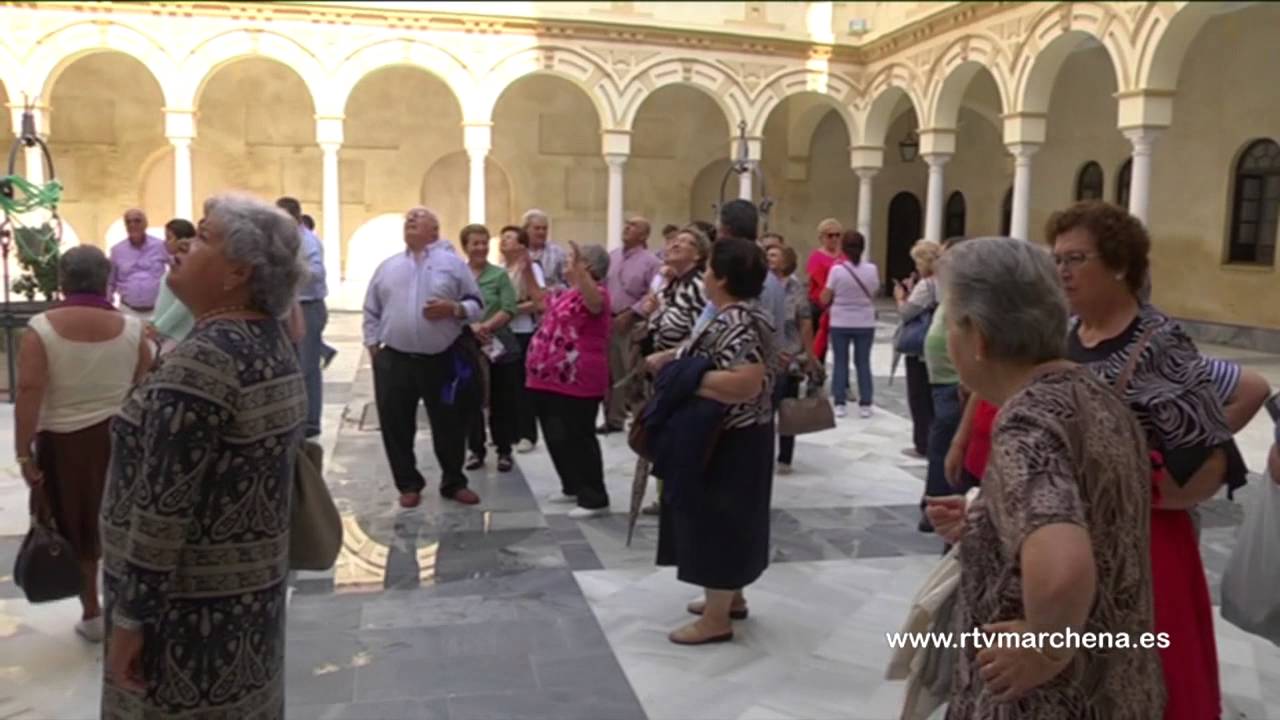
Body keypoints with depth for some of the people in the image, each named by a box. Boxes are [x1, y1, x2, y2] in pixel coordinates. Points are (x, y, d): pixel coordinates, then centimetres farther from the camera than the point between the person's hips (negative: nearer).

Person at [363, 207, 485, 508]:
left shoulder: (453, 263, 4)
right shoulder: (388, 266, 12)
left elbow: (477, 305, 2)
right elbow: (371, 311, 14)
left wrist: (454, 309, -16)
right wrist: (373, 345, 5)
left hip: (444, 361, -2)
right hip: (394, 361, 2)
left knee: (450, 425, 7)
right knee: (396, 426, 6)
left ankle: (454, 483, 24)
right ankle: (408, 485, 22)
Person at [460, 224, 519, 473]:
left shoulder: (500, 275, 2)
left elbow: (509, 310, -7)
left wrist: (486, 326, -21)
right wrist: (470, 326, -20)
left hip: (500, 346, -1)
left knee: (502, 402, 5)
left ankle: (504, 451, 16)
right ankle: (476, 450, 20)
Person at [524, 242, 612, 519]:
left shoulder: (596, 291, -13)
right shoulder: (566, 293, 16)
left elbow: (594, 303, -38)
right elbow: (540, 297, 35)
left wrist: (578, 270, -49)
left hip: (577, 381, -10)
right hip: (553, 378, 10)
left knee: (578, 438, -5)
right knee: (557, 437, 17)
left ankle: (595, 499, 3)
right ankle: (573, 487, 32)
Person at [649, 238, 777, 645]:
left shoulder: (735, 323, -24)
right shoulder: (741, 315, 9)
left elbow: (747, 383, -34)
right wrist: (673, 359, 4)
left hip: (727, 444, -10)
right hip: (734, 439, 10)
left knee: (716, 519, -1)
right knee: (726, 519, 20)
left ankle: (716, 619, 10)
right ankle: (731, 596, 33)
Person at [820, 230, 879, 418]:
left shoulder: (836, 270, -13)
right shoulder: (872, 269, -6)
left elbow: (824, 299, -7)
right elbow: (874, 294, 6)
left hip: (840, 323, -1)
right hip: (865, 323, 2)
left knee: (841, 362, 7)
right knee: (863, 362, 9)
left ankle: (839, 404, 7)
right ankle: (865, 404, 10)